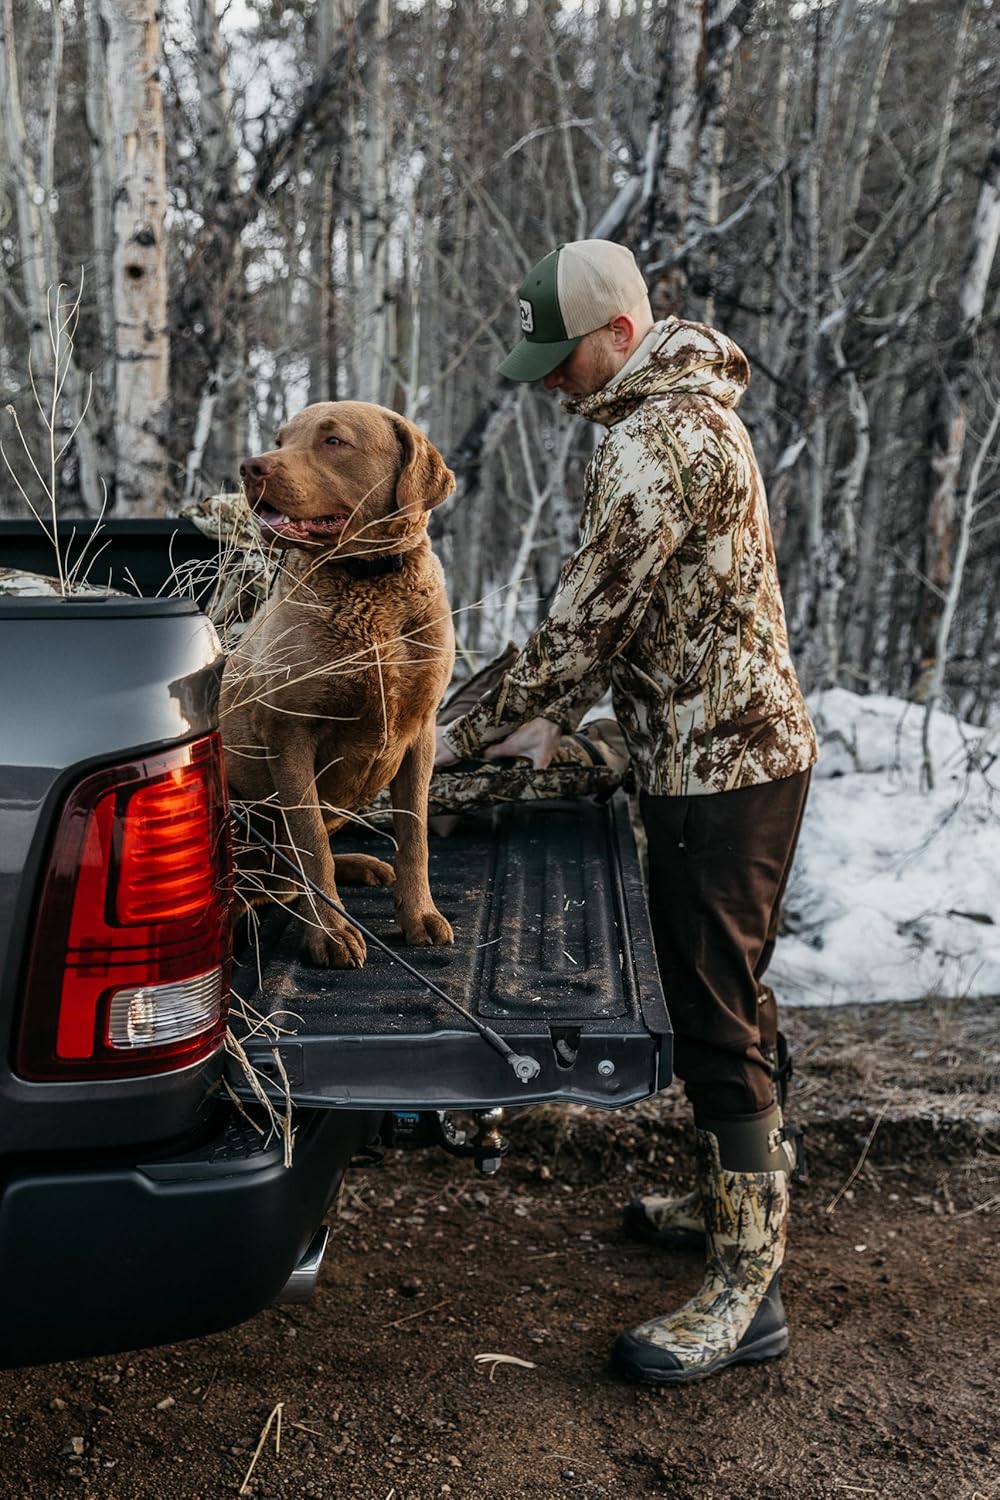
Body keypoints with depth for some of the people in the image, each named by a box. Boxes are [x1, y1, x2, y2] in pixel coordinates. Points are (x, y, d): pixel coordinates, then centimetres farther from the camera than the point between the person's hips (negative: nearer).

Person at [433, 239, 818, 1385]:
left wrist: (466, 735, -9)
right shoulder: (686, 410, 15)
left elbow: (582, 621, -21)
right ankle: (740, 1196, 37)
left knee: (713, 1017, -4)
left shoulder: (653, 443, -20)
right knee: (727, 998, 20)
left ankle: (747, 1287, 7)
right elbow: (625, 607, 18)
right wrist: (554, 720, 11)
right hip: (747, 747, 11)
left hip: (718, 767, -11)